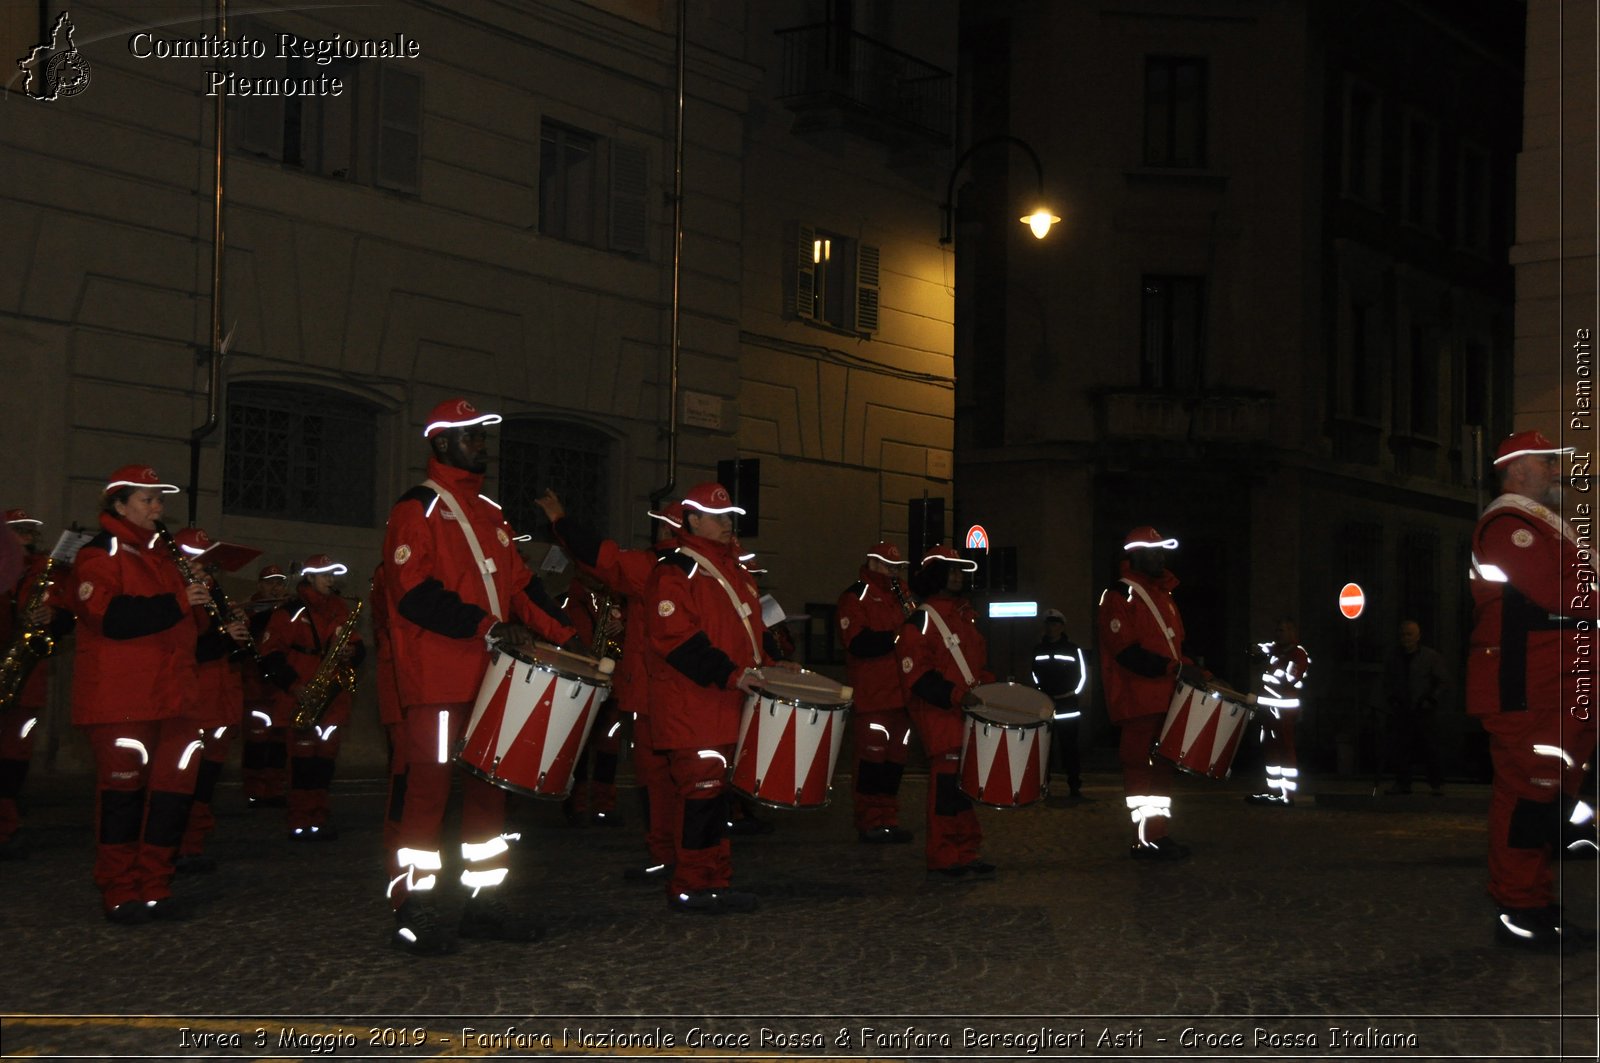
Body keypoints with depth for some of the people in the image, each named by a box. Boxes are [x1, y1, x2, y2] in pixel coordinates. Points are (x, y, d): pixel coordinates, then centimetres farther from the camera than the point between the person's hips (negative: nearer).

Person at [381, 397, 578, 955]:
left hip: (492, 676, 8)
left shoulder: (489, 513, 20)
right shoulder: (416, 510, -6)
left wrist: (563, 636, 4)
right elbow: (415, 594, -16)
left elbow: (519, 585, 19)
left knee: (490, 784, 10)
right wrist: (488, 627, -23)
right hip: (438, 681, -8)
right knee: (430, 787, -6)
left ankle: (484, 901, 18)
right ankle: (413, 912, 0)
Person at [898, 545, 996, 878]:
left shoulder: (966, 616, 18)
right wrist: (956, 695, -22)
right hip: (940, 716, -8)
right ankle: (943, 858, 1)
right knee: (948, 784, -7)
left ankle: (967, 853, 16)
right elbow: (915, 675, -15)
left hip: (971, 714, 8)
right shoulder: (920, 622, -8)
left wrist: (987, 685, 10)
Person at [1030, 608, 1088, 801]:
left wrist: (1074, 693, 0)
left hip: (1067, 705, -3)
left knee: (1069, 747, -2)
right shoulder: (1038, 649, 11)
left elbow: (1082, 674, 4)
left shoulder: (1073, 649, 1)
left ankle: (1074, 787, 2)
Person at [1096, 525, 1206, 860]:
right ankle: (1143, 842, -4)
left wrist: (1191, 670, 8)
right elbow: (1127, 653, -19)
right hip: (1139, 703, -9)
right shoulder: (1118, 597, -8)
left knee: (1161, 765, 11)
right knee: (1141, 766, -7)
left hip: (1166, 699, 9)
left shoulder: (1162, 596, 20)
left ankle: (1158, 835, 17)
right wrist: (1176, 669, -23)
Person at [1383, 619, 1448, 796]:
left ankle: (1436, 783, 4)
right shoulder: (1394, 657, 13)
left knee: (1428, 747, -5)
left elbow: (1443, 681, 5)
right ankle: (1402, 783, 7)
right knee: (1398, 748, -2)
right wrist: (1390, 699, 7)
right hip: (1400, 711, 3)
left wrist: (1431, 700, -6)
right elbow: (1387, 682, 22)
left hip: (1422, 710, -3)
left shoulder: (1431, 656, 3)